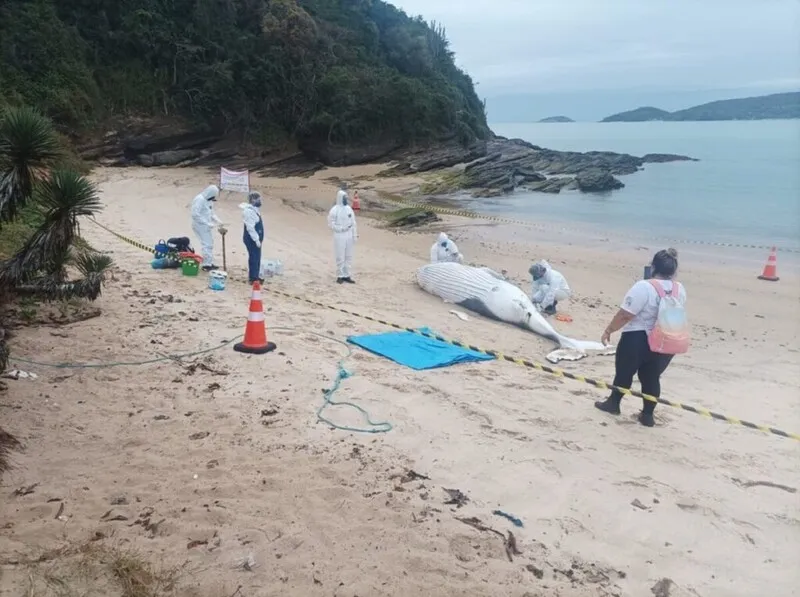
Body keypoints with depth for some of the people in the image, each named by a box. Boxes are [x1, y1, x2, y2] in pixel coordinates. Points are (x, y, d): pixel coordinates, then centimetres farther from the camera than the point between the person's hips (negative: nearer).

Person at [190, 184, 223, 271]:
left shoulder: (209, 200, 11)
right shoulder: (199, 199, -17)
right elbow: (195, 214, -23)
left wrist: (218, 221, 4)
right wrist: (207, 223, -22)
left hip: (207, 226, 9)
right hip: (200, 226, -9)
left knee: (210, 243, 13)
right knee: (206, 244, -10)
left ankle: (210, 263, 23)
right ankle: (207, 264, -6)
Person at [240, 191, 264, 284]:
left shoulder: (254, 209, 11)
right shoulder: (249, 211, -20)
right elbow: (250, 227, -24)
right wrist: (256, 239, -23)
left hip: (255, 238, 10)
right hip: (251, 239, -10)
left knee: (257, 258, 16)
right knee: (254, 258, -5)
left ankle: (255, 276, 26)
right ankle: (253, 278, 2)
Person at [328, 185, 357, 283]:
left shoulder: (349, 209, 8)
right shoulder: (334, 210, -9)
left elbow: (353, 223, 10)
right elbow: (331, 224, -9)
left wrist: (355, 235, 7)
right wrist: (341, 229, -16)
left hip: (349, 236, 6)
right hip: (339, 236, -6)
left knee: (348, 256, 9)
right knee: (340, 257, -2)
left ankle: (346, 275, 17)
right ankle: (340, 276, 8)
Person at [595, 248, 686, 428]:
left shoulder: (644, 287, -21)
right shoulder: (680, 290, 1)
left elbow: (625, 314, -20)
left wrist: (609, 330, -10)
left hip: (637, 339, -5)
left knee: (624, 372, 14)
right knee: (652, 377, 15)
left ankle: (613, 403, 29)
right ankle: (648, 415, 19)